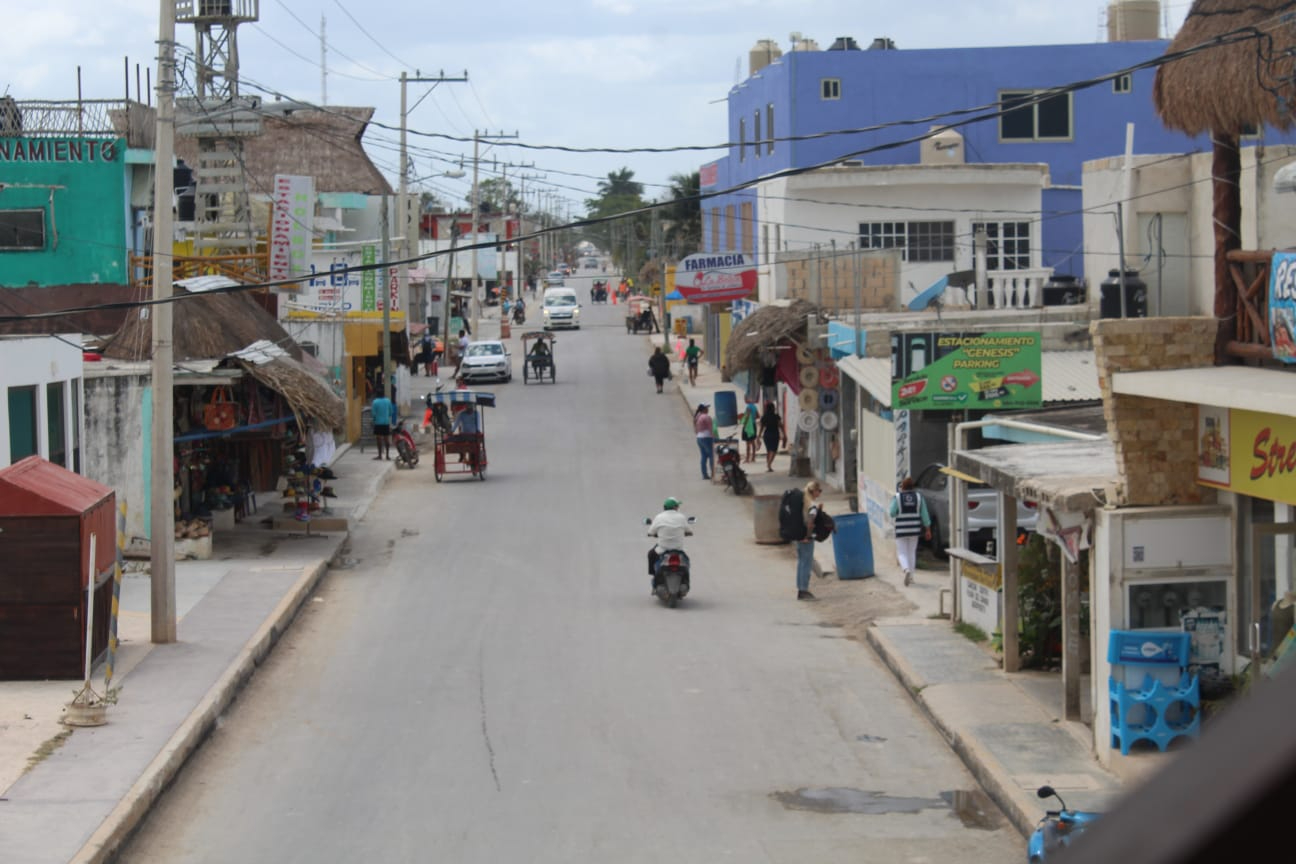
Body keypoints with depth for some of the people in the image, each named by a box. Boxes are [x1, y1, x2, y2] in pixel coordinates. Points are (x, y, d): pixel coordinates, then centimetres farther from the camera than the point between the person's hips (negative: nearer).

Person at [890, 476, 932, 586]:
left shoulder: (897, 497, -7)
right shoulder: (918, 496, 0)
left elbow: (892, 513, -11)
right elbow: (924, 514, 1)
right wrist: (928, 529, 5)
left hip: (901, 530, -3)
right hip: (915, 529, 3)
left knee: (902, 553, 3)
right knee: (912, 552, 16)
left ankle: (907, 570, -24)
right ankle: (911, 577, 18)